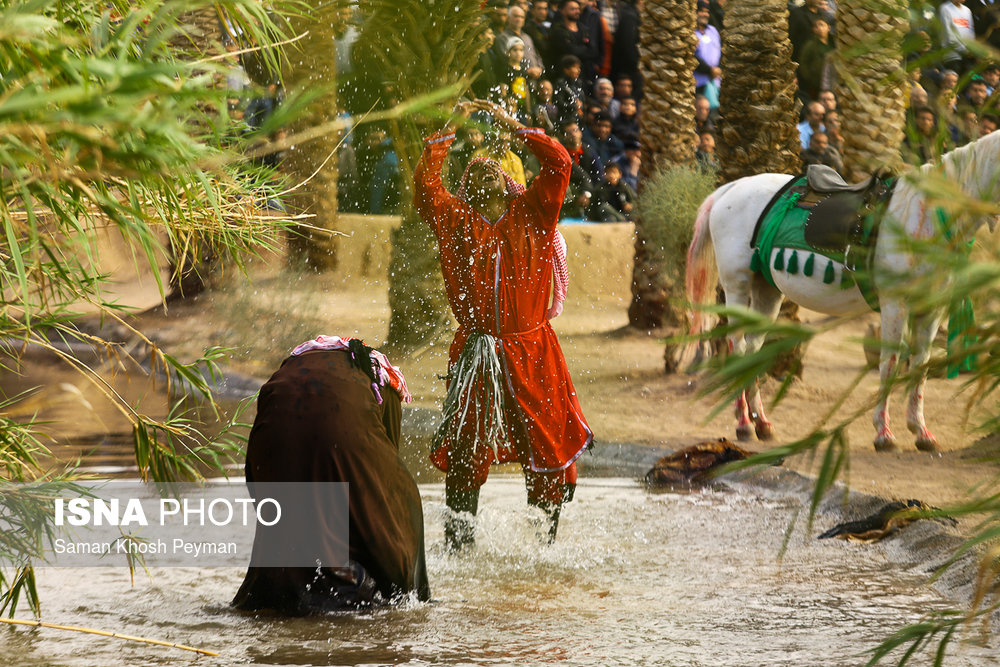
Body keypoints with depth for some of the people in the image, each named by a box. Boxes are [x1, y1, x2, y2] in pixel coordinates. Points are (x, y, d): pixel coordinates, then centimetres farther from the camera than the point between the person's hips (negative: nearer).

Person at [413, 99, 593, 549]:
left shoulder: (531, 213, 10)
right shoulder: (455, 219, 9)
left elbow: (559, 164, 2)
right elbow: (425, 181, -2)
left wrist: (512, 125, 7)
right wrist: (451, 127, 4)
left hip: (530, 351, 1)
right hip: (475, 354, 0)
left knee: (547, 450, 2)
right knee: (464, 454, -3)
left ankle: (544, 542, 16)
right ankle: (459, 541, 6)